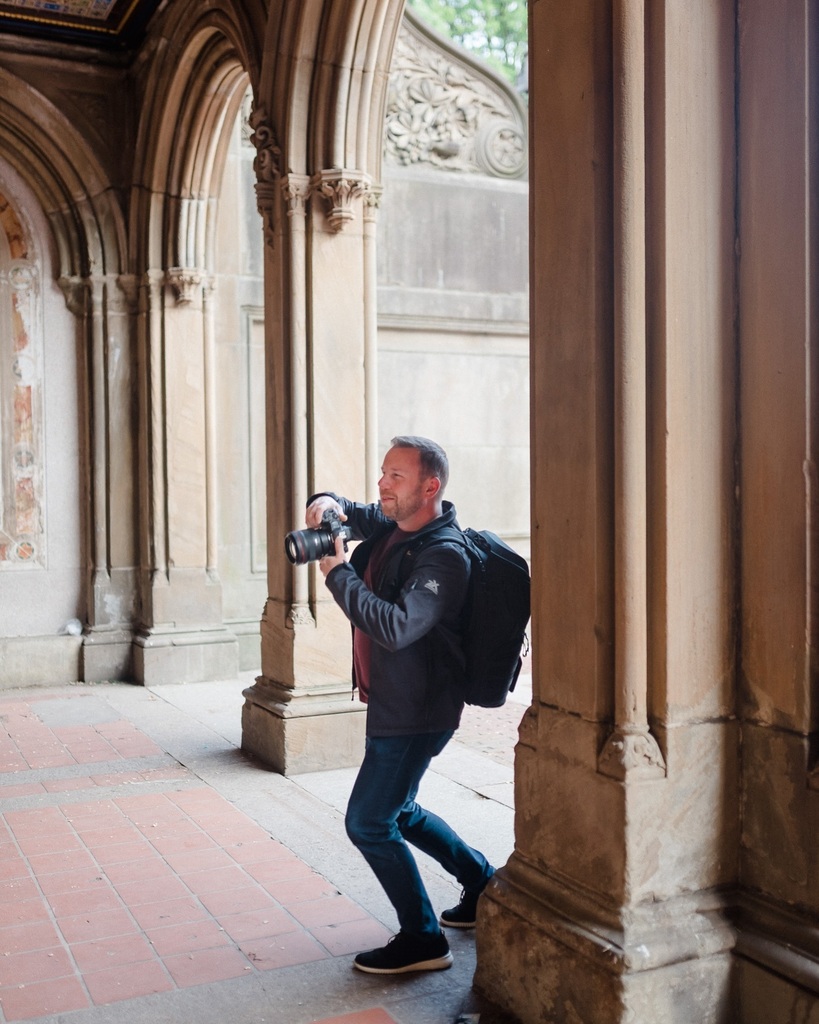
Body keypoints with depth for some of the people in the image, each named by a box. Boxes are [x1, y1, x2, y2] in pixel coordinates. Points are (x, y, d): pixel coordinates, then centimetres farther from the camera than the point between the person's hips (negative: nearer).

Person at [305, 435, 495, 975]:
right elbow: (345, 513, 19)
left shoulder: (444, 557, -23)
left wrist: (338, 573, -25)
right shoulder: (389, 526, 3)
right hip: (391, 703, 10)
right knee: (397, 813, 22)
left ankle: (423, 940, 12)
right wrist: (327, 504, -7)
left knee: (367, 823, -3)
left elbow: (395, 627, -34)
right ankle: (484, 883, 38)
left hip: (417, 712, -10)